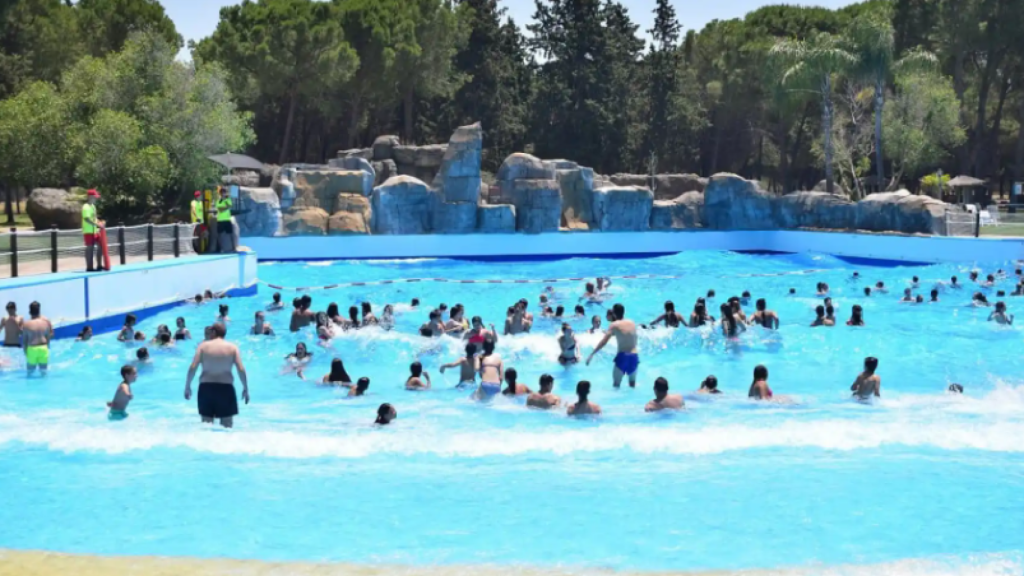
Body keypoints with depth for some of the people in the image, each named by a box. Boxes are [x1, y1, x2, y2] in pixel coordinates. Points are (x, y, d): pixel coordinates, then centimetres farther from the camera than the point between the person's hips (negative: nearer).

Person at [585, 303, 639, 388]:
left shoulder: (615, 325, -5)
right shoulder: (632, 323, 10)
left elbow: (603, 342, -13)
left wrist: (592, 354, -13)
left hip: (623, 357, -5)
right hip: (634, 356, 5)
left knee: (616, 384, 3)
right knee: (632, 383, 22)